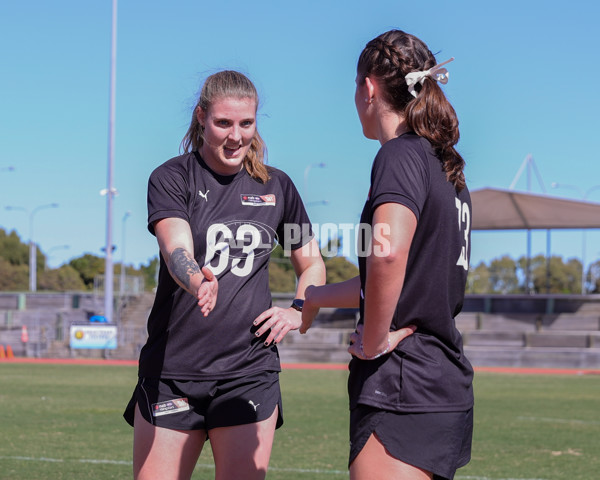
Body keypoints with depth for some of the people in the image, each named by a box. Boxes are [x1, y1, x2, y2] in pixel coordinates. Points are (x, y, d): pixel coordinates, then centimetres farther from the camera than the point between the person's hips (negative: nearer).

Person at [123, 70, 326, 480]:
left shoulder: (276, 186, 9)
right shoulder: (172, 178, -1)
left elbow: (312, 264, 22)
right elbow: (177, 250, -20)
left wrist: (299, 311, 2)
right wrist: (199, 282, -42)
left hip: (250, 372, 2)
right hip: (171, 371, -2)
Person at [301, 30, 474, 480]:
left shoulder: (401, 155, -11)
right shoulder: (445, 166, 17)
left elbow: (388, 253, -30)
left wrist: (373, 340, -17)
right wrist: (313, 299, 36)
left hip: (403, 390, -9)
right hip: (448, 387, 9)